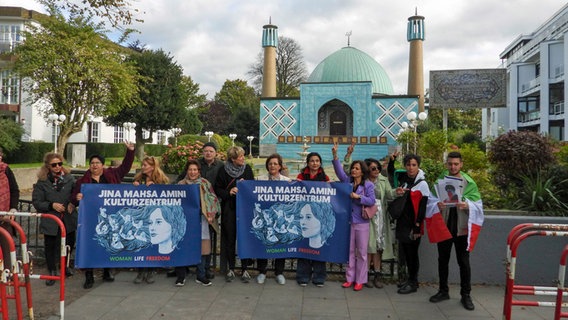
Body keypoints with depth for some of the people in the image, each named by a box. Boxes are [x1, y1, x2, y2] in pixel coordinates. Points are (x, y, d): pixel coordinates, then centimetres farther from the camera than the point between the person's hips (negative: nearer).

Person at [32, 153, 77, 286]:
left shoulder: (70, 179, 1)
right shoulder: (42, 182, -3)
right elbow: (36, 202, -3)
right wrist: (52, 205, -16)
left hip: (69, 220, 2)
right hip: (50, 221, -2)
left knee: (69, 244, 14)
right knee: (50, 246, 7)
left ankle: (65, 266, 40)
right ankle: (52, 272, 27)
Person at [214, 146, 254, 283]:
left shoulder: (247, 169, 4)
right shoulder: (223, 170, -2)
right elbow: (217, 189, 2)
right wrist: (229, 192, -14)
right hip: (229, 209, -1)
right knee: (230, 239, 6)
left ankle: (245, 269, 12)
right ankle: (231, 269, 18)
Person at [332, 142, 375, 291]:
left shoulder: (368, 185, -4)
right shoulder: (347, 181, 6)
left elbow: (372, 201, -11)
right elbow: (339, 170, -7)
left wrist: (358, 197, -20)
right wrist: (335, 155, -18)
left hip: (362, 223, -4)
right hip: (348, 221, 4)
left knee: (361, 252, 4)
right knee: (350, 251, 12)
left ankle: (360, 280, 14)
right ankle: (350, 278, 22)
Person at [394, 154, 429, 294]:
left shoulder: (422, 184, -8)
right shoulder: (403, 180, 6)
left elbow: (422, 207, -11)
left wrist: (417, 227, -15)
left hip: (413, 224, -6)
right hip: (402, 223, 6)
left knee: (412, 253, 2)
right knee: (405, 252, 12)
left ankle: (413, 283, 14)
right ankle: (411, 279, 26)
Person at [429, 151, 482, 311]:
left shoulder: (469, 183, -4)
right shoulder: (440, 181, 1)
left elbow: (478, 205, -7)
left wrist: (467, 205, -28)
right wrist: (437, 205, -25)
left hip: (462, 228, -2)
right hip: (444, 226, 2)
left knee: (464, 262, 7)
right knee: (443, 260, 12)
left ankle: (466, 294, 20)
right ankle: (443, 291, 27)